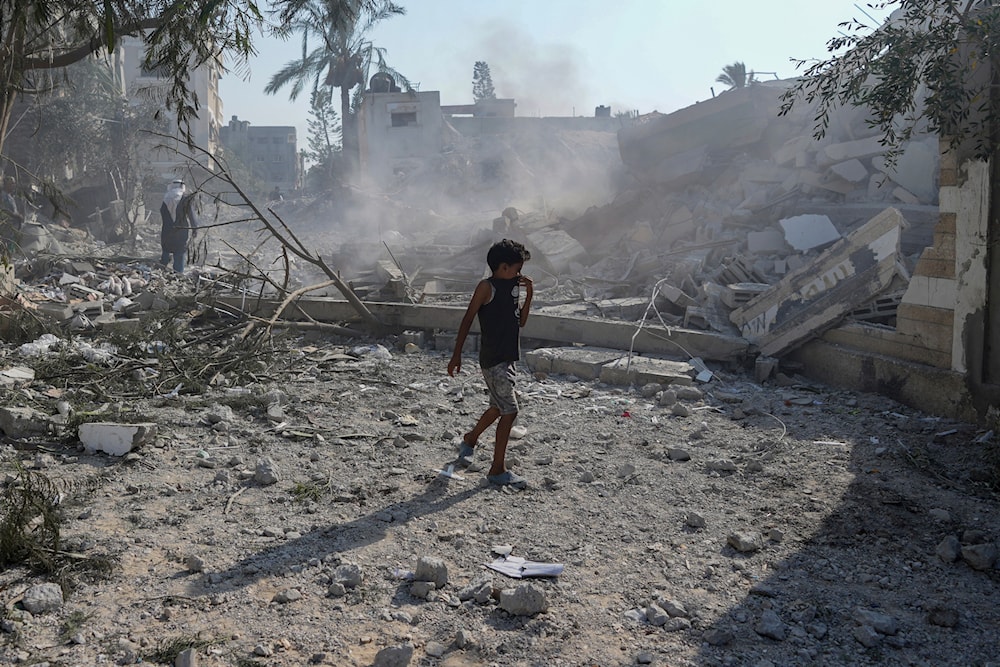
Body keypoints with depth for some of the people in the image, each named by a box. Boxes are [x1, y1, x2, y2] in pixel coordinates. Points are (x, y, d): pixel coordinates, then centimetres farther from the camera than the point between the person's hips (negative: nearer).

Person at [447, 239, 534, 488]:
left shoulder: (513, 287, 13)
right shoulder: (487, 287, -11)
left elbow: (521, 321, 17)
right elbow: (467, 320, -11)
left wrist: (529, 293, 5)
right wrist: (456, 355, -14)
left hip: (507, 358, 9)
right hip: (493, 360, -9)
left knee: (498, 407, 22)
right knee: (509, 410, -11)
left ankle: (470, 440, 46)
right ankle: (497, 470, -3)